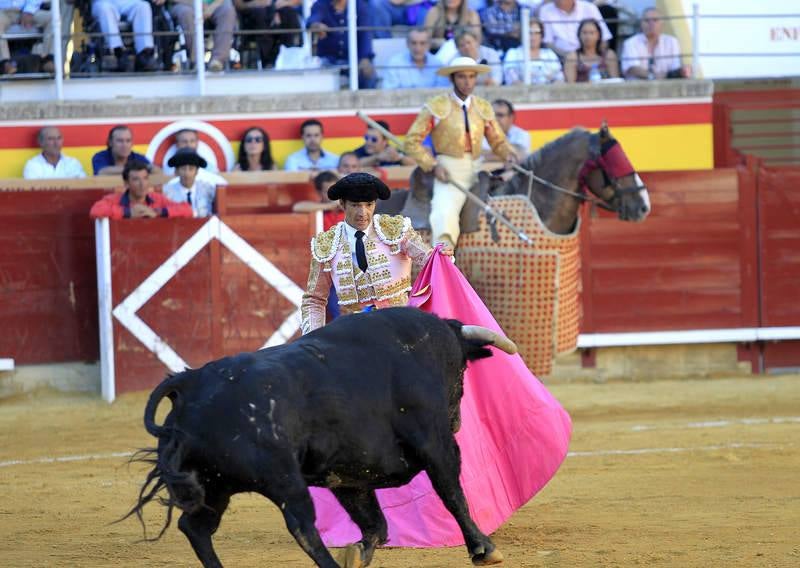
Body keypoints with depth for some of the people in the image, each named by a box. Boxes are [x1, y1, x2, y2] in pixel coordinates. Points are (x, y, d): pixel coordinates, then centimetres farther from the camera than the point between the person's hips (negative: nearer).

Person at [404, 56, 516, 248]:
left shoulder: (483, 108, 11)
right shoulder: (436, 107, -1)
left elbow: (498, 141, 17)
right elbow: (412, 141, -1)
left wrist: (509, 154, -6)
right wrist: (433, 166, -12)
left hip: (477, 171, 6)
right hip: (449, 172, -6)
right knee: (445, 212, -27)